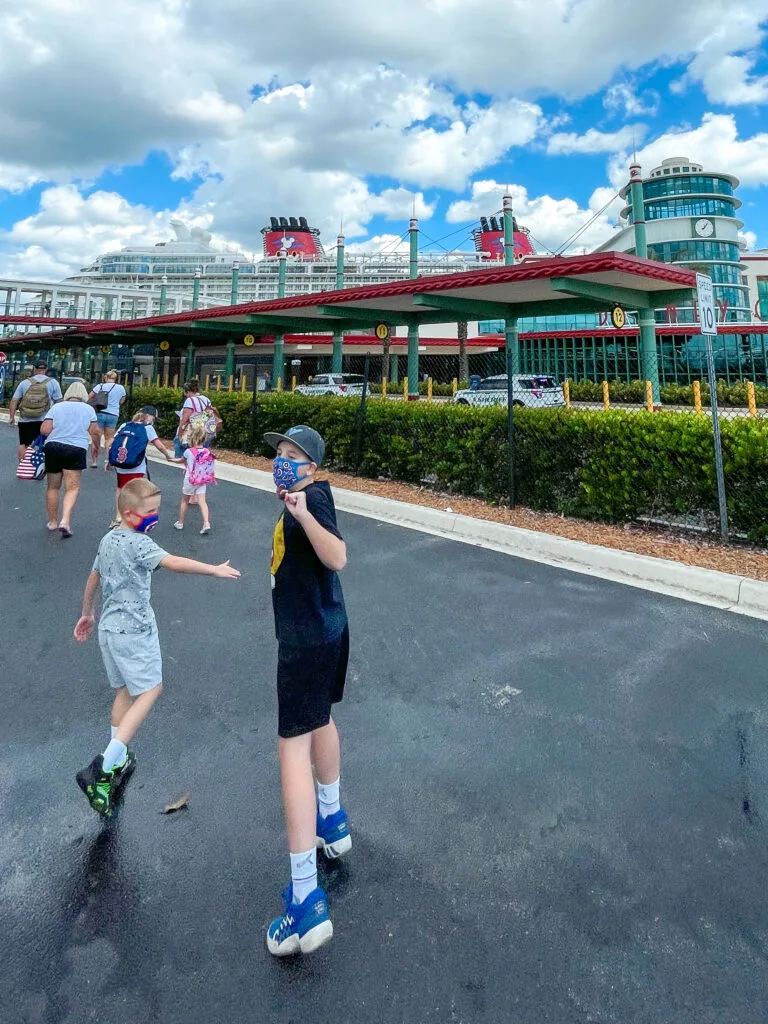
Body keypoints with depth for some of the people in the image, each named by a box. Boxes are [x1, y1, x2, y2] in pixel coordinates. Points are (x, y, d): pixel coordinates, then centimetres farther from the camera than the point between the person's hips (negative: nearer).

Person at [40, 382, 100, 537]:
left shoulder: (57, 407, 6)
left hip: (53, 447, 2)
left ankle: (52, 522, 23)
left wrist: (58, 433, 17)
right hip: (76, 449, -2)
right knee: (72, 488, -2)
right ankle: (65, 521, -20)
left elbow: (44, 430, -1)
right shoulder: (88, 409, 5)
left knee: (53, 487, 14)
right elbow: (93, 433, 2)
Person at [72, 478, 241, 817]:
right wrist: (215, 570, -33)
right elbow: (173, 562, -34)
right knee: (149, 690, -3)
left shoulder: (107, 539, 10)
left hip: (109, 627, 9)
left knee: (125, 691, 19)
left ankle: (118, 761, 28)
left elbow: (93, 579, 20)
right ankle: (103, 770, -10)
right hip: (133, 630, -9)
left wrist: (86, 614, 31)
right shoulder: (138, 543, -18)